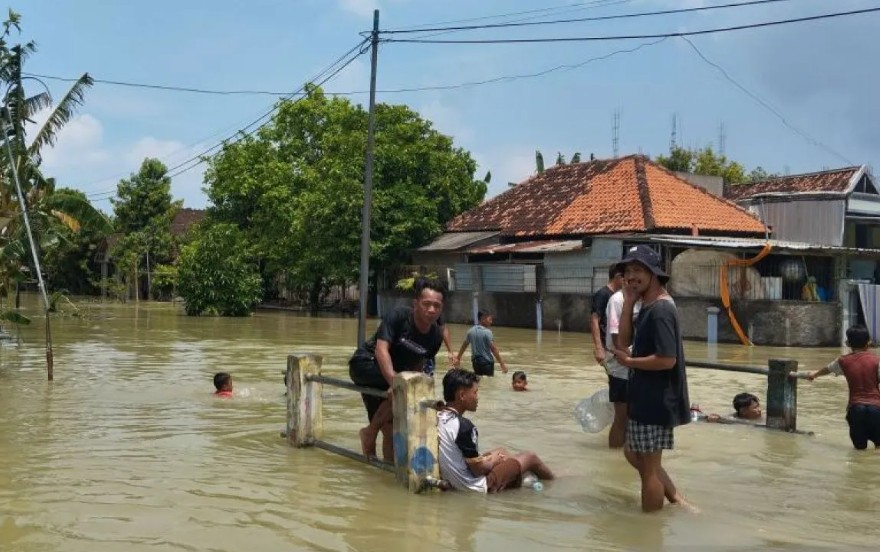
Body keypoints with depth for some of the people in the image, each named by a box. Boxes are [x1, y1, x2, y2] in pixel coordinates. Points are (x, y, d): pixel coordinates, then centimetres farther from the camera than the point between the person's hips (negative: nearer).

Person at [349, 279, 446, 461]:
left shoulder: (436, 336, -6)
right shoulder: (398, 316, -23)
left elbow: (418, 365, 7)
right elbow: (381, 350, -33)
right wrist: (395, 382, -46)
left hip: (393, 372, 7)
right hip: (365, 364, -7)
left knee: (390, 429, 8)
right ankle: (370, 432, -13)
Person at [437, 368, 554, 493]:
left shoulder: (438, 417, -2)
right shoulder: (463, 425, -26)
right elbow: (478, 469, -20)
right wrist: (493, 459, 0)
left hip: (452, 482, 8)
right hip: (475, 487, -8)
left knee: (501, 451, 29)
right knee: (530, 457, 9)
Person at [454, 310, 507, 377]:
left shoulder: (471, 331, 5)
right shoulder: (487, 332, -14)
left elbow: (464, 346, 13)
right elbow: (493, 349, -18)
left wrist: (458, 359, 25)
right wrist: (502, 363, -16)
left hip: (475, 361, 7)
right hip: (487, 362, -7)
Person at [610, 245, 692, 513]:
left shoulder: (660, 309, -20)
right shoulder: (647, 307, 11)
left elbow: (667, 360, -27)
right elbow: (624, 342, 7)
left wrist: (629, 361, -13)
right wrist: (628, 303, 0)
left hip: (656, 400, -11)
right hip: (645, 397, 11)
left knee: (649, 467, 1)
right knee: (634, 454, 22)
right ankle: (675, 498, 30)